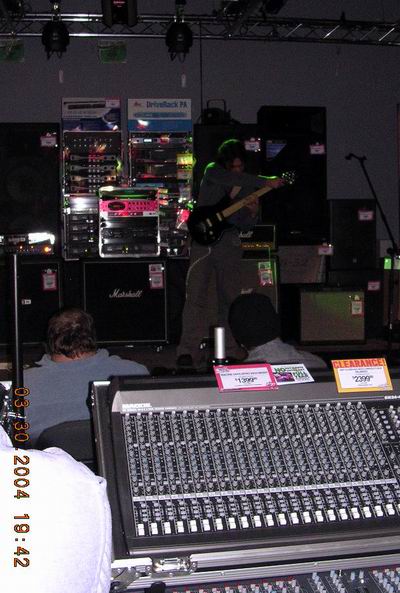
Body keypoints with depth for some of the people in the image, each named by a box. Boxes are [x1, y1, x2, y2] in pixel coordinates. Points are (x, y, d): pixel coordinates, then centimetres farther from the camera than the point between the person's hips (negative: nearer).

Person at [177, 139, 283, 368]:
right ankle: (189, 351, -12)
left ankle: (229, 353, 11)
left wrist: (252, 214, -9)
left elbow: (246, 226, 12)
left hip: (230, 244, 4)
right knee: (195, 296, -11)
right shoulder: (212, 172, 1)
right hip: (204, 241, -3)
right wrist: (265, 182, -25)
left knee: (229, 299, 5)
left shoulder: (249, 187, 11)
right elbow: (233, 181, -22)